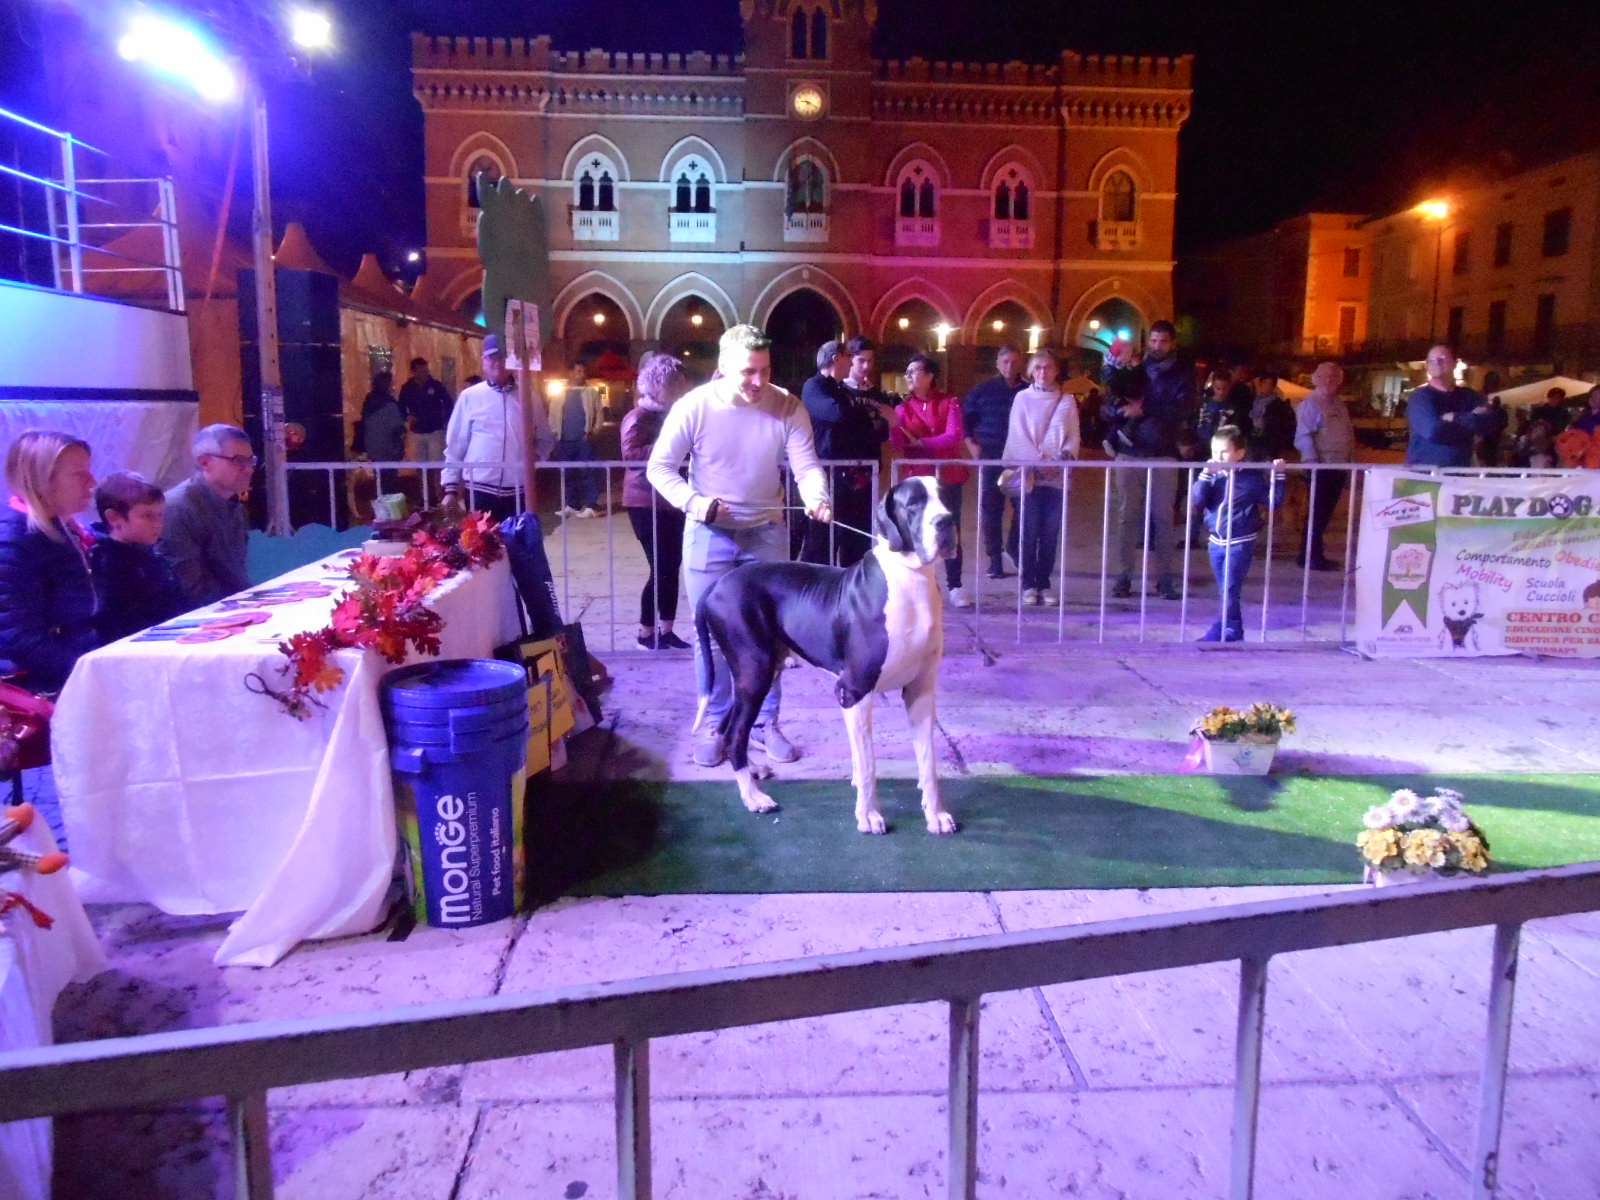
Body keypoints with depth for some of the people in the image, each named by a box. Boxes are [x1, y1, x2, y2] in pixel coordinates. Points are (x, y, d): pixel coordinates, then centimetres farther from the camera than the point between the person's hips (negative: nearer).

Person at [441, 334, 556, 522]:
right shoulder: (469, 396, 2)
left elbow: (546, 438, 17)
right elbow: (455, 445, 3)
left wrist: (537, 455, -5)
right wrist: (451, 487, 0)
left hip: (519, 490, 2)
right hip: (479, 490, -2)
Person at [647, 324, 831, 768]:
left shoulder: (788, 407, -11)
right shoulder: (694, 407, -14)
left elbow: (806, 465, -15)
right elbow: (659, 467, -9)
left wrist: (816, 497, -38)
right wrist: (691, 501, -27)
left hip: (767, 533, 1)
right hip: (709, 535, -1)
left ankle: (765, 723, 23)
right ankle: (714, 724, 21)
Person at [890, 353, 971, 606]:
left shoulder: (949, 402, -1)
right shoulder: (904, 407, 5)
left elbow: (955, 437, -14)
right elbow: (901, 445, -7)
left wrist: (920, 442, -9)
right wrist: (894, 425, -26)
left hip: (948, 476, -2)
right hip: (918, 477, 2)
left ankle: (955, 587, 4)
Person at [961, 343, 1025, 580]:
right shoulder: (983, 390, 4)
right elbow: (964, 418, 8)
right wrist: (971, 444, -1)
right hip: (991, 458, 0)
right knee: (991, 509, 1)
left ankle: (1014, 547, 24)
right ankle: (995, 559, 10)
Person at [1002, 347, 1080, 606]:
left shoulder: (1067, 401, 11)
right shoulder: (1022, 398, 5)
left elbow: (1074, 437, 7)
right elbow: (1018, 436, -3)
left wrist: (1064, 456, -14)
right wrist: (1040, 462, -13)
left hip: (1057, 476, 2)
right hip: (1028, 475, -2)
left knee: (1050, 533, 3)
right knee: (1028, 533, -2)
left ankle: (1044, 583, 10)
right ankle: (1028, 584, 3)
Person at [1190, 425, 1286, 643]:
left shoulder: (1253, 478, -7)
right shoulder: (1213, 476, 2)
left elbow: (1273, 502, -2)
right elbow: (1196, 500, -9)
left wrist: (1277, 476, -10)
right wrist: (1206, 475, -18)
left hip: (1240, 544, -5)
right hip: (1216, 542, 5)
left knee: (1229, 590, -9)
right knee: (1226, 592, 13)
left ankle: (1220, 633, -6)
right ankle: (1234, 632, 23)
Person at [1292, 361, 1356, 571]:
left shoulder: (1339, 404, 16)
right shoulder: (1310, 403, -8)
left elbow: (1347, 434, 20)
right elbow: (1303, 436, -16)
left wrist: (1351, 463, 16)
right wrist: (1312, 462, -26)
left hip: (1339, 466, 8)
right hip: (1321, 466, -8)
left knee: (1326, 512, 10)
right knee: (1318, 511, -5)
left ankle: (1313, 552, 17)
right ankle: (1311, 555, 1)